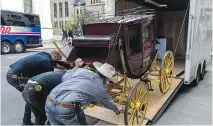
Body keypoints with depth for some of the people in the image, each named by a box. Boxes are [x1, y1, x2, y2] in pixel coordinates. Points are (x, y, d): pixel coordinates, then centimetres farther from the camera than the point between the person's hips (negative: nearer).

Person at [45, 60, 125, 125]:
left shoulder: (81, 70, 14)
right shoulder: (101, 89, 9)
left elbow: (64, 78, 25)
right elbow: (109, 103, 30)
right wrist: (117, 107, 52)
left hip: (49, 103, 6)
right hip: (66, 109, -5)